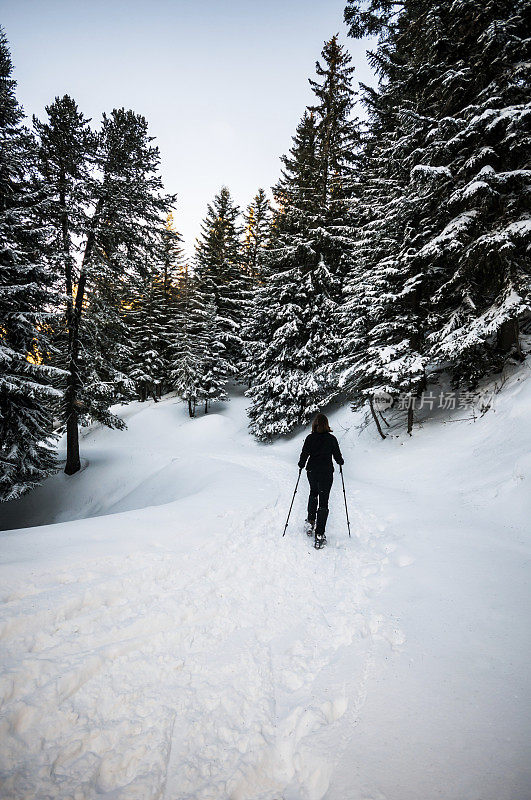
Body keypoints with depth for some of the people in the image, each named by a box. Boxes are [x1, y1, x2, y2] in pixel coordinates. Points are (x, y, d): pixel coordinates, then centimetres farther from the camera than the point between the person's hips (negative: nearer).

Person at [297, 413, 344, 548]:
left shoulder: (310, 438, -6)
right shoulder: (331, 439, -7)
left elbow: (304, 455, -4)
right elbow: (337, 456, 0)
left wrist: (301, 465, 16)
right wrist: (340, 462, 23)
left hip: (312, 472, 2)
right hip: (326, 473, -2)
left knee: (313, 494, 28)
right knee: (323, 501, 2)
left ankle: (310, 522, 25)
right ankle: (319, 534, -1)